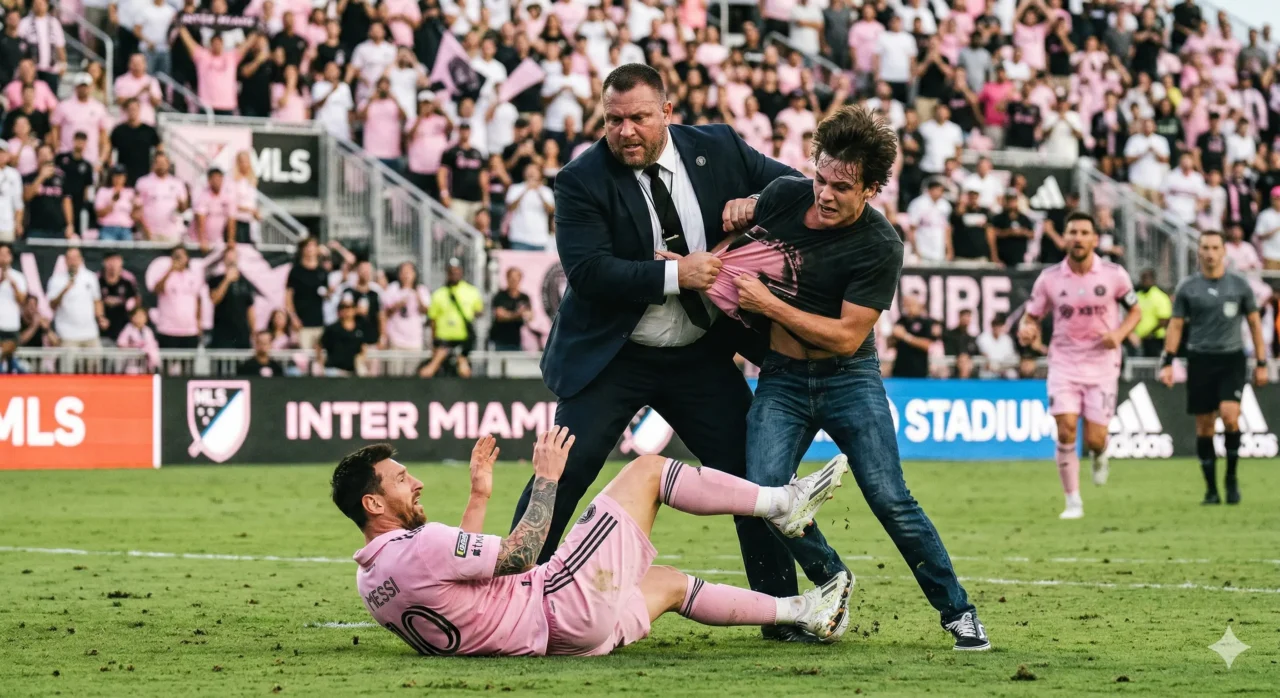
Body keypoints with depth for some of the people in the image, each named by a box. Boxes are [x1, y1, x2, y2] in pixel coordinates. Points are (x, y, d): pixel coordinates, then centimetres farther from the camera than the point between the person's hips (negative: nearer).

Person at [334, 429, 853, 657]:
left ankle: (799, 611, 34)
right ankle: (781, 503, 12)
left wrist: (478, 497, 25)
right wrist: (547, 479, -8)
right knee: (646, 470, 1)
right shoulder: (417, 546, -24)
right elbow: (518, 556, -19)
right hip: (569, 604, -10)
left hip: (562, 634, 10)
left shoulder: (370, 580, 7)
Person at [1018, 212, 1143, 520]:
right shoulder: (1049, 278, -3)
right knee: (1066, 431, -14)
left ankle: (1100, 455, 35)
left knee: (1094, 440, -5)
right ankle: (1073, 502, -1)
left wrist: (1119, 334, -12)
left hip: (1102, 365, 0)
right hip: (1064, 363, 0)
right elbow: (1031, 317, 6)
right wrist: (1026, 331, -18)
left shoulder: (1114, 275, -5)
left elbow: (1135, 311, 7)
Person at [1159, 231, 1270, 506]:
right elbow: (1176, 326, 6)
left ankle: (1232, 477, 1)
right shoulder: (1187, 287, 4)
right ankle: (1211, 489, 11)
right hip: (1200, 359, 1)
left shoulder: (1239, 284, 4)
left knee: (1229, 415, -18)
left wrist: (1261, 363, 5)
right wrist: (1167, 363, -3)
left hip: (1232, 359, -1)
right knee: (1204, 427, 1)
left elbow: (1254, 323, 9)